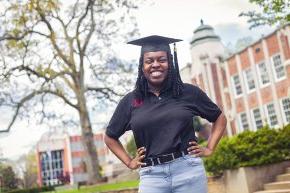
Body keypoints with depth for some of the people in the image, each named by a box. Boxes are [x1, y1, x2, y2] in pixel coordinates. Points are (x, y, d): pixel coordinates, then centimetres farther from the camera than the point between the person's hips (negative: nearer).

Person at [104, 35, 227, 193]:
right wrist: (129, 162, 10)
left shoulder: (189, 92, 4)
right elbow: (110, 137, 19)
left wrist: (209, 148, 8)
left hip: (189, 170, 0)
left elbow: (220, 118, 17)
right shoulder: (130, 101, 6)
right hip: (151, 176, 1)